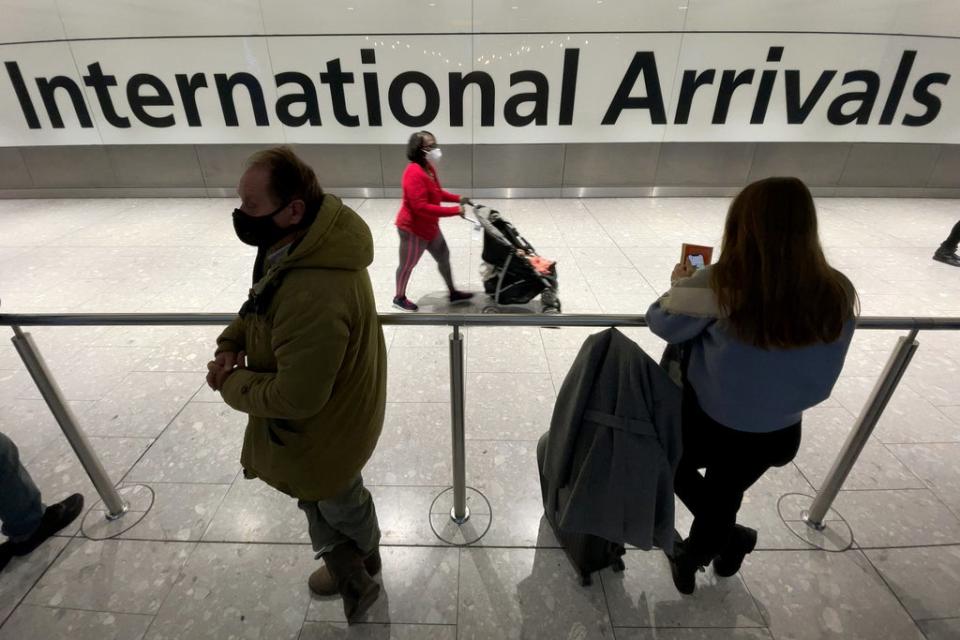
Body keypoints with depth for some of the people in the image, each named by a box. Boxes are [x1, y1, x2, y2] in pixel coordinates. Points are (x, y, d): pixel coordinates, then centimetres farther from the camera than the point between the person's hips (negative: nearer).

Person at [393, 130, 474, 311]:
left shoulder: (428, 167, 3)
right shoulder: (414, 173, -28)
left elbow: (437, 192, 17)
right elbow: (421, 207, -33)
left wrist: (458, 198, 1)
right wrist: (454, 210, -30)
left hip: (429, 226, 9)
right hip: (413, 228, -9)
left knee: (443, 256, 17)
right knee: (407, 265, 9)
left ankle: (453, 293, 33)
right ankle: (399, 298, 31)